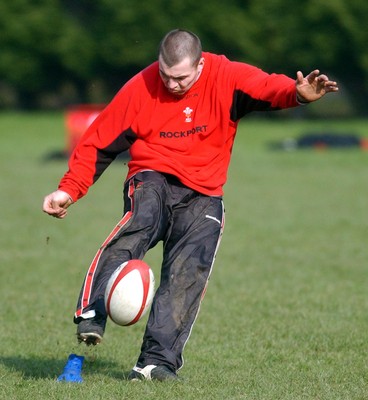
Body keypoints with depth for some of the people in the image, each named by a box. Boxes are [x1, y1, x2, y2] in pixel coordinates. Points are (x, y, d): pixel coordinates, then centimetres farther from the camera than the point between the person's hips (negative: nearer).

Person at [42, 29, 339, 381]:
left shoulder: (226, 78, -5)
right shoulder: (140, 88, -4)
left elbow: (267, 87, -23)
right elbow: (98, 142, 2)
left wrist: (298, 92, -46)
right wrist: (69, 190, -7)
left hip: (202, 196, 1)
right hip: (152, 179, -1)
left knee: (187, 276, -18)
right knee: (138, 224, -34)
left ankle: (158, 361, -21)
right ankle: (90, 317, -43)